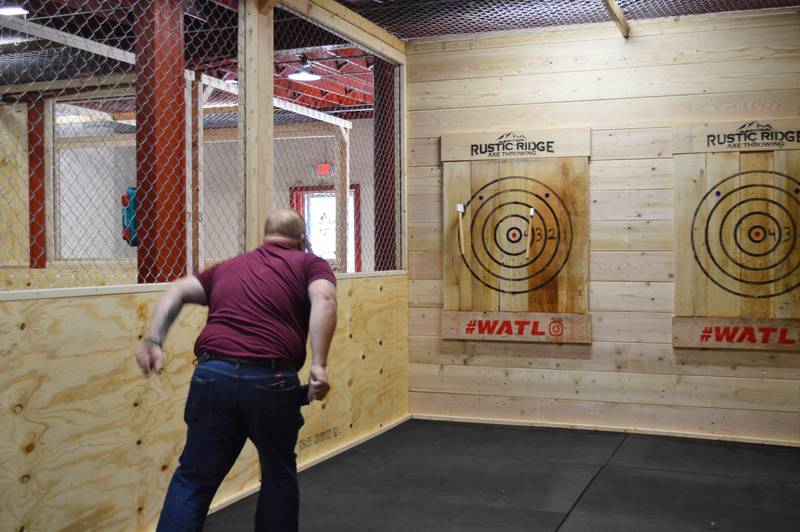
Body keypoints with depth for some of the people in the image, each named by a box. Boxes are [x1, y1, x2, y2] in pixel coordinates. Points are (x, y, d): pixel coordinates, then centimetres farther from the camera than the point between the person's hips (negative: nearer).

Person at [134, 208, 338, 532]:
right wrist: (319, 365, -14)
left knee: (193, 479, 13)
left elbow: (177, 292, 15)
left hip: (214, 375, 3)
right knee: (278, 476, 20)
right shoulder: (310, 264, 13)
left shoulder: (229, 267, 26)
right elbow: (323, 299, -8)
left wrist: (154, 341, 6)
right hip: (271, 381, -2)